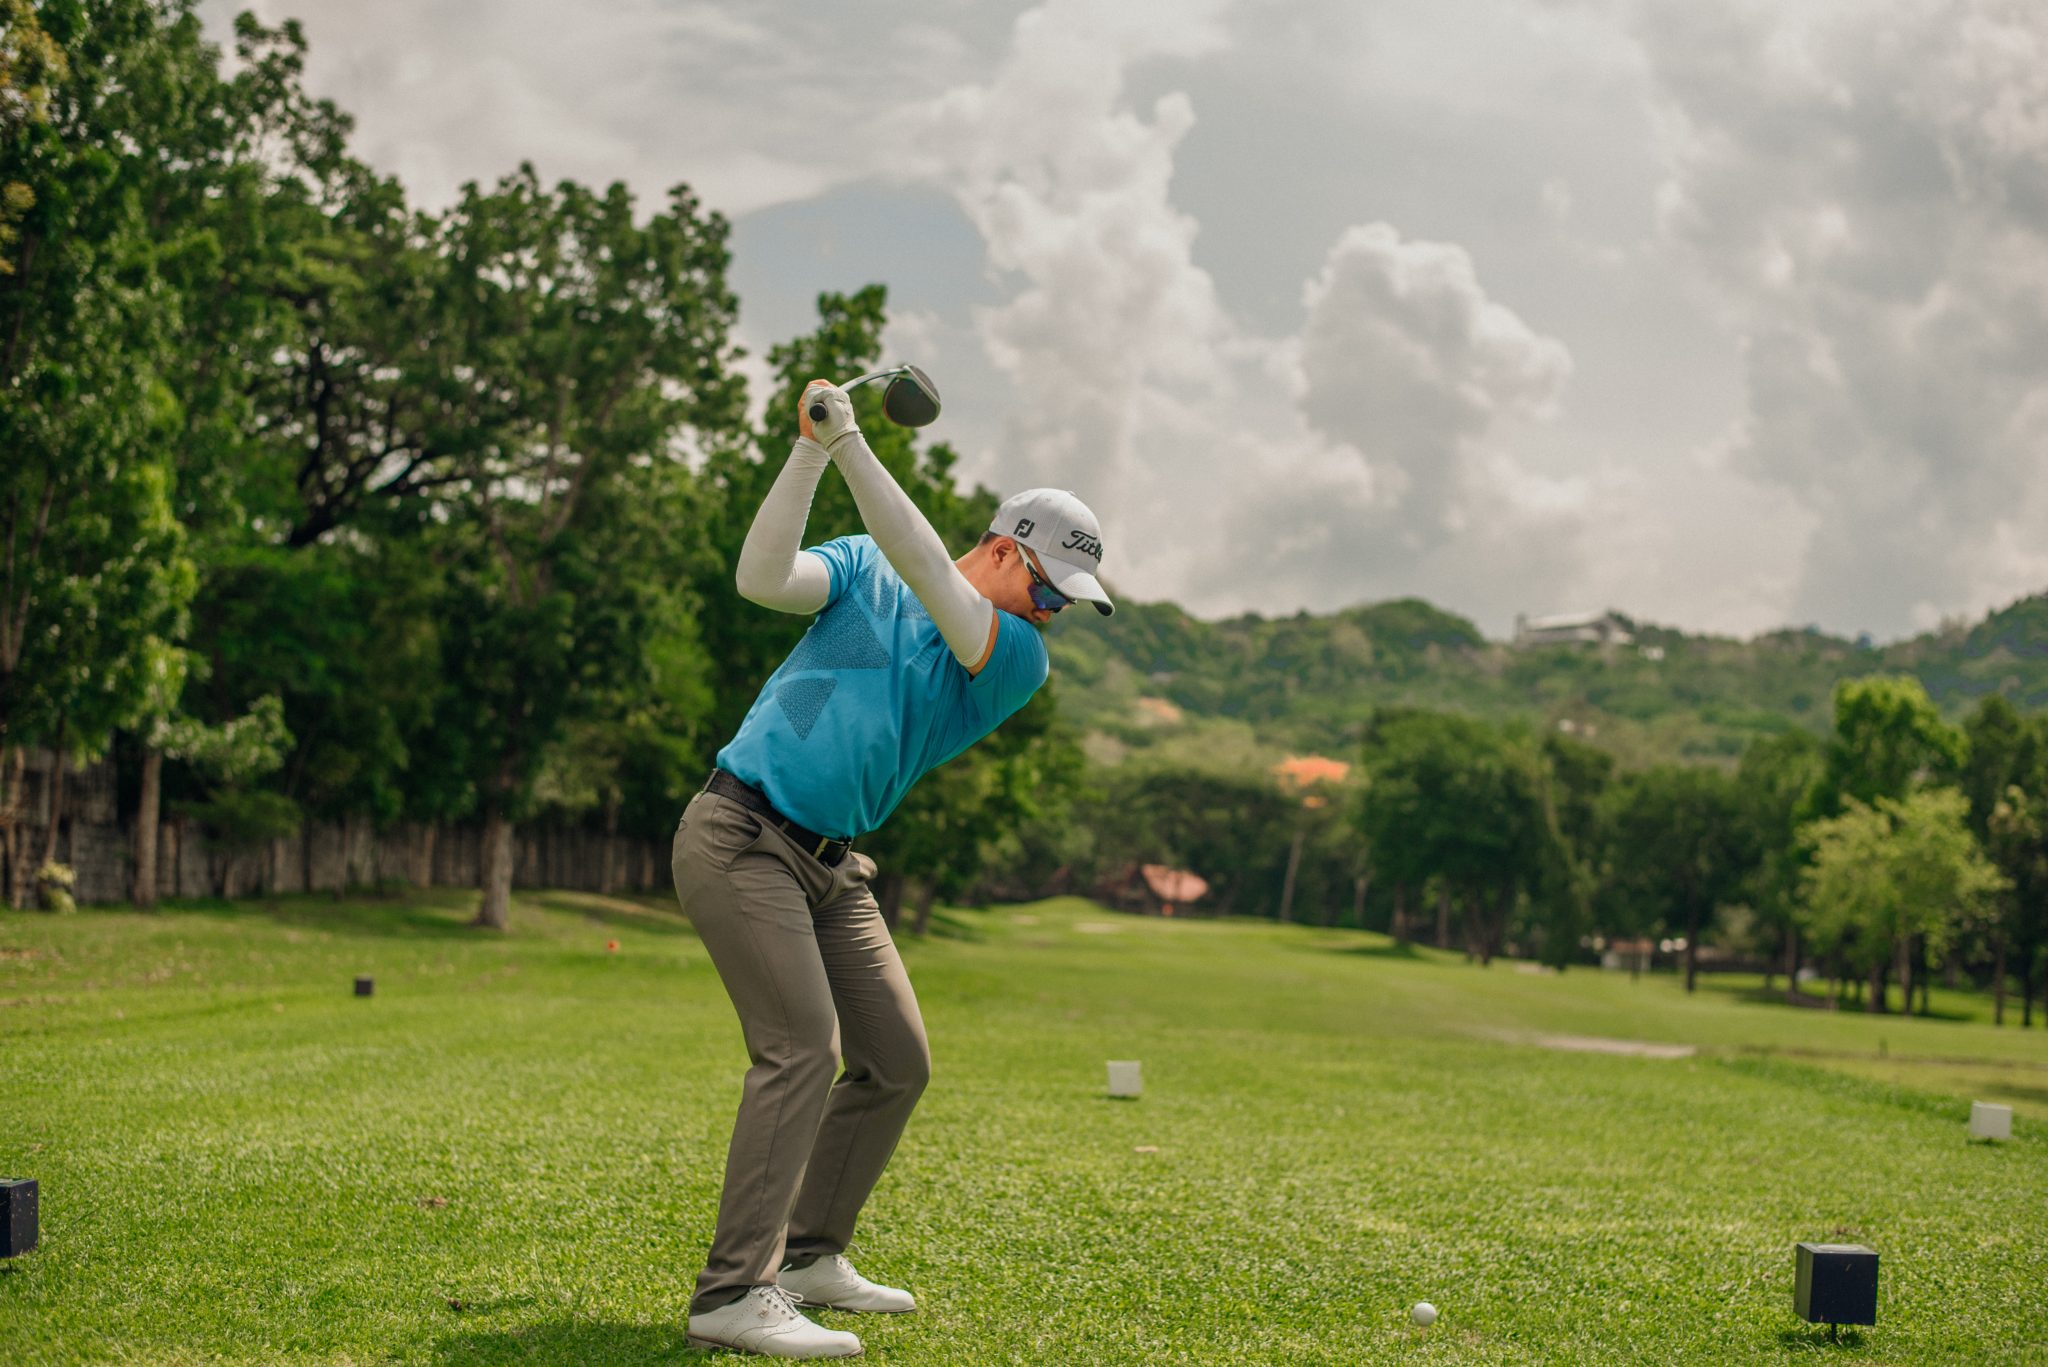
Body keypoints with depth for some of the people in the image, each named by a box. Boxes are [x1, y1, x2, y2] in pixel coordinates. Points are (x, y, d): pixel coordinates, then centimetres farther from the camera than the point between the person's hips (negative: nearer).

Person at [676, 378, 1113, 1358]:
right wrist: (810, 451, -20)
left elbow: (928, 575, -14)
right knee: (802, 1045, -19)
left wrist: (853, 447, -21)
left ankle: (808, 1256, 21)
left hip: (831, 869, 6)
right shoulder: (862, 570, 1)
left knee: (896, 1061, 6)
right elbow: (763, 579, -15)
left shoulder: (1019, 664, 3)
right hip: (739, 834, -6)